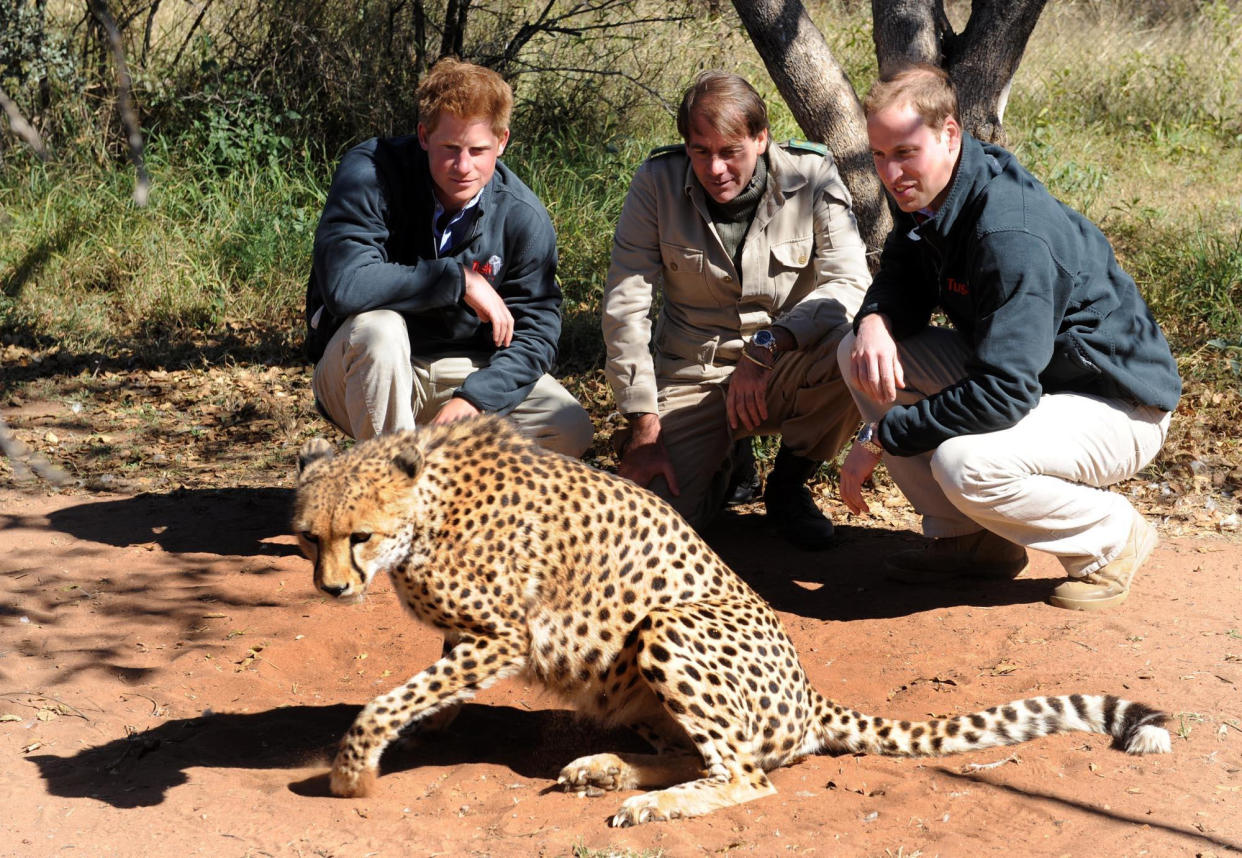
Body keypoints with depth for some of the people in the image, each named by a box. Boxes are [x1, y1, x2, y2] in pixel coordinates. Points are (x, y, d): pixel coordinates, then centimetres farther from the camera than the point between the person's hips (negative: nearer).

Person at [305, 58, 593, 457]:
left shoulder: (524, 217, -10)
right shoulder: (371, 173, -20)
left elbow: (533, 333, -9)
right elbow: (344, 285, -34)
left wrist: (474, 398, -27)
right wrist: (459, 279, -28)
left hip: (465, 374, 3)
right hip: (363, 375, -3)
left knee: (570, 431, -18)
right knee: (377, 326, -37)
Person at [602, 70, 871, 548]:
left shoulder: (811, 177, -10)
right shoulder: (658, 182, -9)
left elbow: (850, 283, -19)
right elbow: (625, 306, -10)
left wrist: (766, 346, -35)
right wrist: (642, 428, -14)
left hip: (784, 372, 0)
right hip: (692, 376, 0)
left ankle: (789, 481, -3)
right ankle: (722, 460, 17)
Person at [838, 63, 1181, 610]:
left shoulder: (1013, 236, -31)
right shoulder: (926, 198, -4)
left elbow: (1003, 392, -35)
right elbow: (900, 289, 6)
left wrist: (880, 438, -28)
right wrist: (874, 322, -20)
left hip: (1121, 408, -9)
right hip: (1016, 374, 9)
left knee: (965, 463, -36)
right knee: (862, 354, -6)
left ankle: (1113, 537, -5)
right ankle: (971, 539, 3)